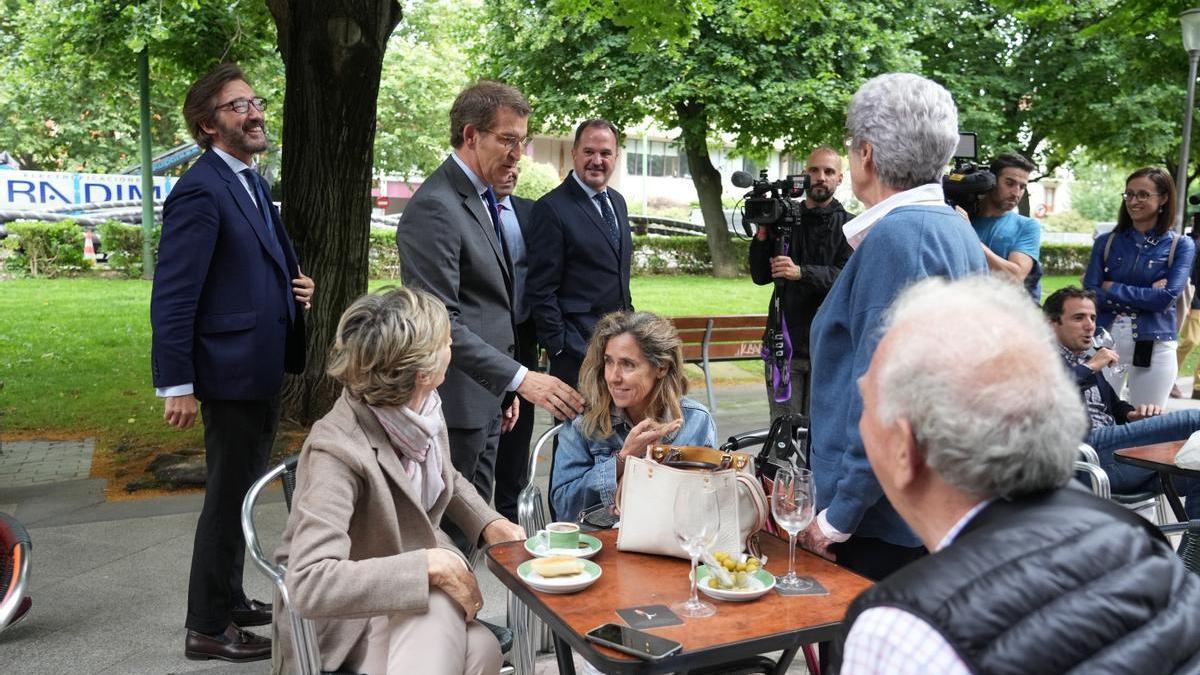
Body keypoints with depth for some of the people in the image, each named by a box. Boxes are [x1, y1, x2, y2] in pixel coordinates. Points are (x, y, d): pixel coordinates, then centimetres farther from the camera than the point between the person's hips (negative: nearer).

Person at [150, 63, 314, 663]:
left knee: (240, 493, 20)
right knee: (228, 497, 2)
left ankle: (229, 599, 36)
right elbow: (172, 297, -20)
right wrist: (177, 385, -21)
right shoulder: (201, 191, -17)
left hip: (263, 368, 9)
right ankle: (207, 627, 17)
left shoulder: (252, 183, 13)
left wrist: (296, 284, 3)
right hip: (232, 371, -9)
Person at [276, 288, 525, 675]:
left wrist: (489, 524, -2)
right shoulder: (339, 450, -29)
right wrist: (431, 566, -34)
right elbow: (310, 584, -37)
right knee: (441, 606, -33)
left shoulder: (423, 408, -7)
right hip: (345, 614, -5)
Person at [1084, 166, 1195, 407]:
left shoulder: (1181, 245, 4)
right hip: (1104, 340, 1)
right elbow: (1090, 295, -4)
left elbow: (1166, 298, -10)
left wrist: (1112, 288, -7)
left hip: (1155, 347, -1)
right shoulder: (1106, 242, 7)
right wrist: (1147, 294, -10)